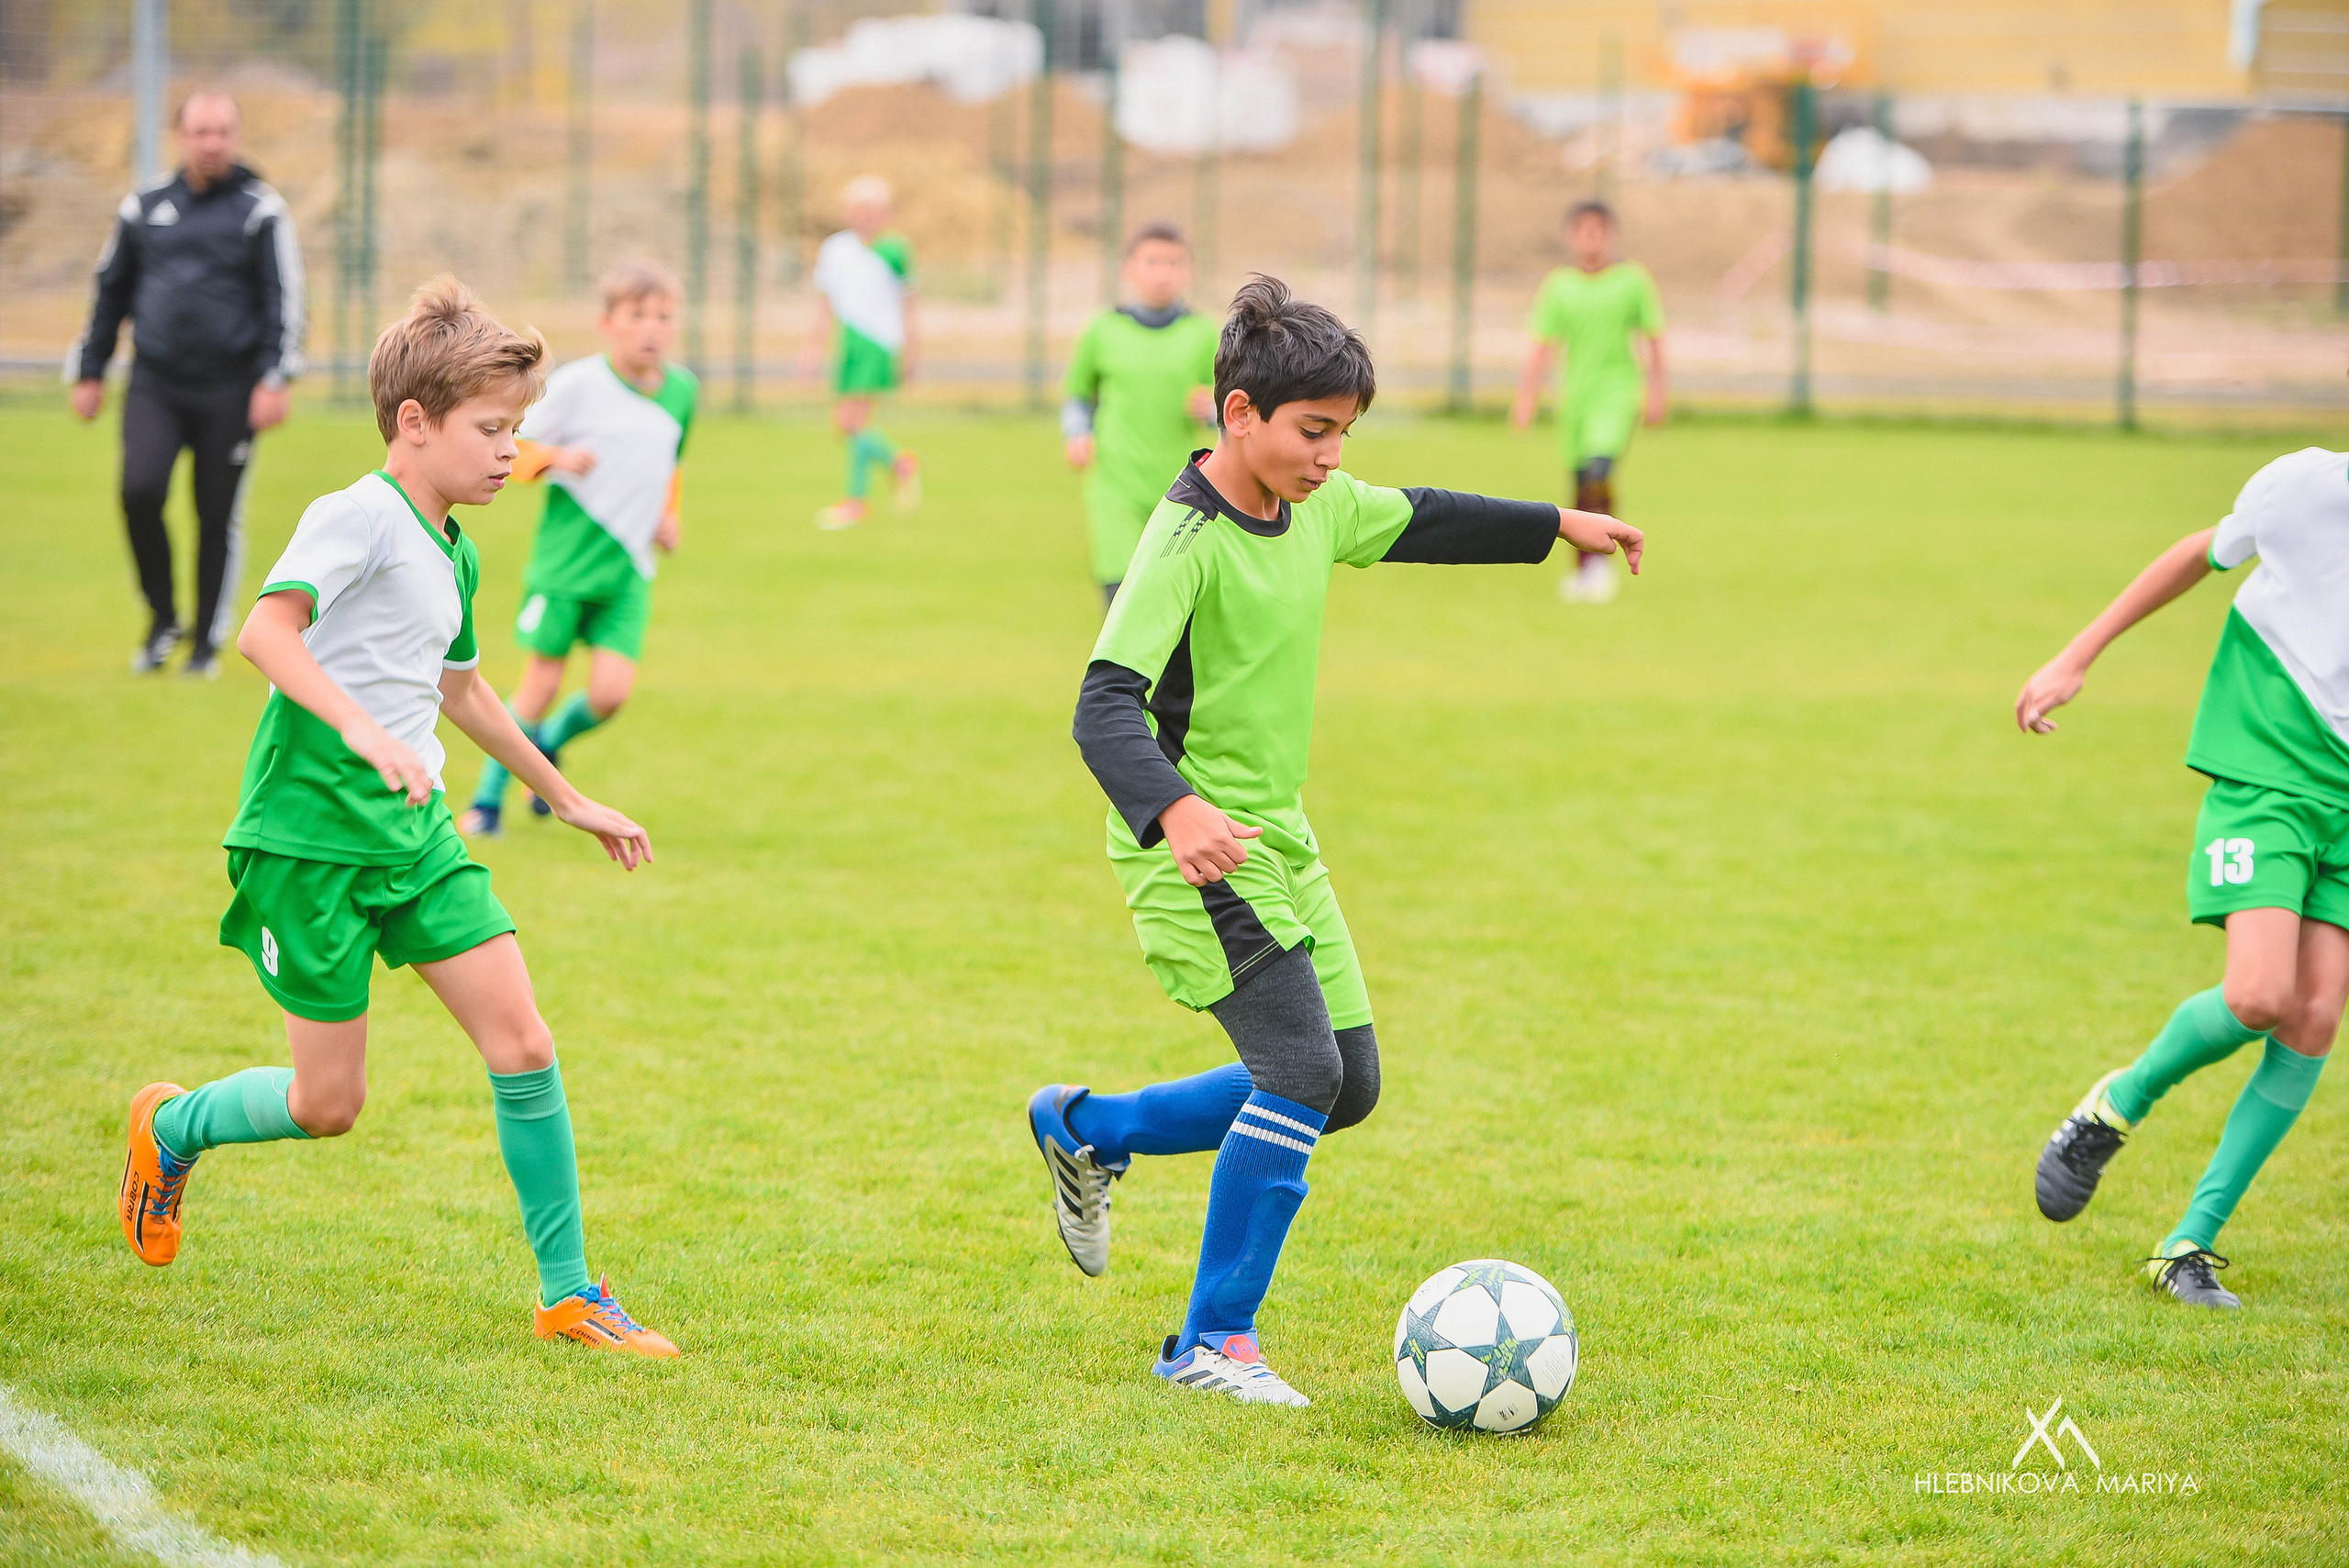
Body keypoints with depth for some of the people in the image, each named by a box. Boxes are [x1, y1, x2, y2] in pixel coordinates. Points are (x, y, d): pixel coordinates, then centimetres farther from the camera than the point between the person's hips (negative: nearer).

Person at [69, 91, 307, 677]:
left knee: (219, 517, 2)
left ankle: (208, 641, 15)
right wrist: (89, 371, 15)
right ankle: (162, 618, 4)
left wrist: (273, 380, -11)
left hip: (229, 388, -2)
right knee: (140, 491, -16)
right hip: (155, 383, 2)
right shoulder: (144, 206, 9)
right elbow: (111, 291, 17)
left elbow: (284, 298, -2)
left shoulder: (261, 210, 0)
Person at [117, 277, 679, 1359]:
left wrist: (567, 799, 37)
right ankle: (170, 1128, 30)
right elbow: (265, 631, -29)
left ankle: (568, 1297, 3)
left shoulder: (452, 551, 13)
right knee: (328, 1105, -1)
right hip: (310, 835, -8)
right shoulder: (361, 517, -14)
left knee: (522, 1044, -5)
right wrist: (363, 730, -40)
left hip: (413, 831, 8)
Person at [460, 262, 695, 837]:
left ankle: (548, 743, 25)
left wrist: (668, 516, 11)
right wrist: (556, 459, -23)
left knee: (610, 691, -8)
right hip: (565, 560, -4)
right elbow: (512, 448, -5)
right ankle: (489, 797, 17)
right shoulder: (577, 385, -11)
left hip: (628, 571, 4)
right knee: (543, 681, -2)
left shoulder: (682, 389, 7)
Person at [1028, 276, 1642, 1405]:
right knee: (1301, 1072, -16)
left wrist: (1559, 525, 36)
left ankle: (1087, 1131, 26)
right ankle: (1213, 1343, -6)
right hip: (1197, 845, -9)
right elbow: (1106, 707, -30)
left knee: (1347, 1085, 10)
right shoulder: (1186, 541, -21)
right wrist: (1177, 812, -47)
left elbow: (1416, 522, 28)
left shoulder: (1319, 507, 5)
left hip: (1277, 836, 9)